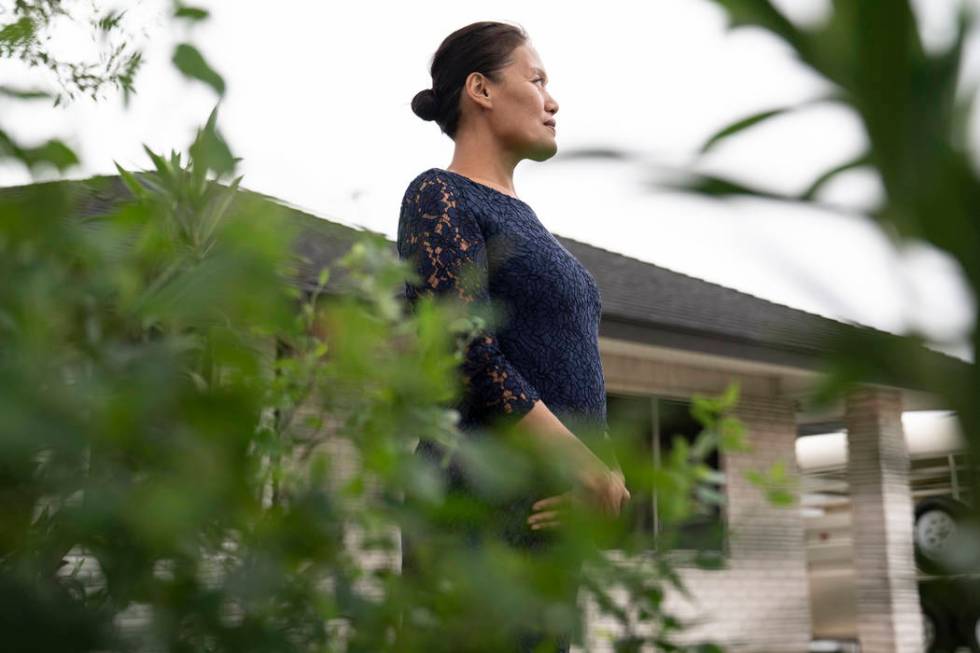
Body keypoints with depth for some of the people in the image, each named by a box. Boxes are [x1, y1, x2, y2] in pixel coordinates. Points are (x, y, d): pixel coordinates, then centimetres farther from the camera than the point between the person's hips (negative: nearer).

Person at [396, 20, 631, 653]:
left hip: (553, 511, 8)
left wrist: (600, 471, -4)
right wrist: (584, 463, -12)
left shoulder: (522, 219, 21)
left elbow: (575, 368, 14)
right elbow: (468, 358, -16)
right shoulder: (440, 196, -5)